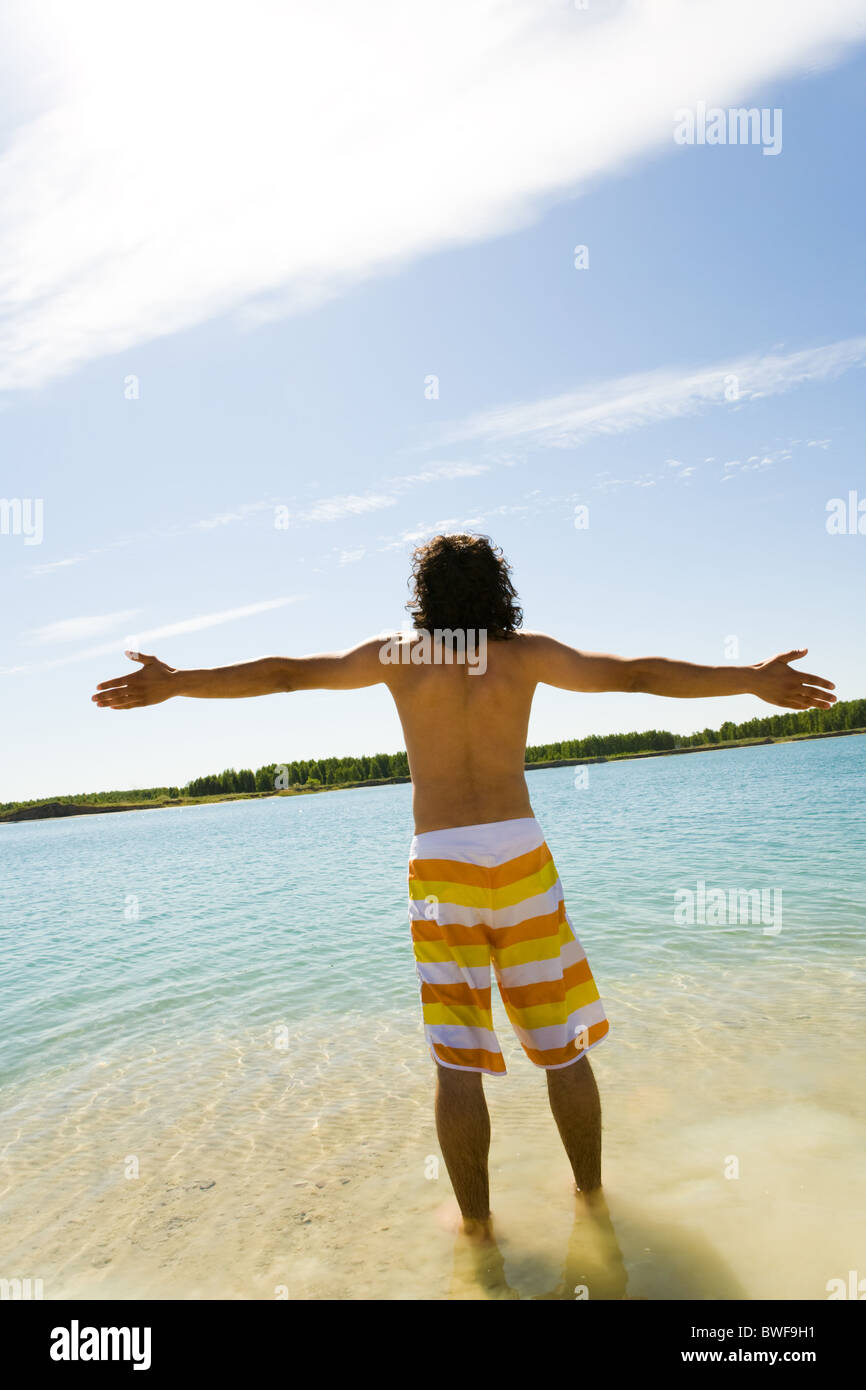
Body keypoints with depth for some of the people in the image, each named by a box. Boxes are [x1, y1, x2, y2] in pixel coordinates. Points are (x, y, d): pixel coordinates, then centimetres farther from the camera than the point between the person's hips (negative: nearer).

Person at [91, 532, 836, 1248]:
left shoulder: (398, 653, 3)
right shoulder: (525, 652, 3)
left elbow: (284, 673, 3)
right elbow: (634, 674, 1)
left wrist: (175, 684, 8)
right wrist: (753, 680, 6)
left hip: (440, 866, 0)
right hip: (519, 855, 1)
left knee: (458, 1058, 8)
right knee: (562, 1044, 13)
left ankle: (477, 1225, 18)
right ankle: (592, 1197, 26)